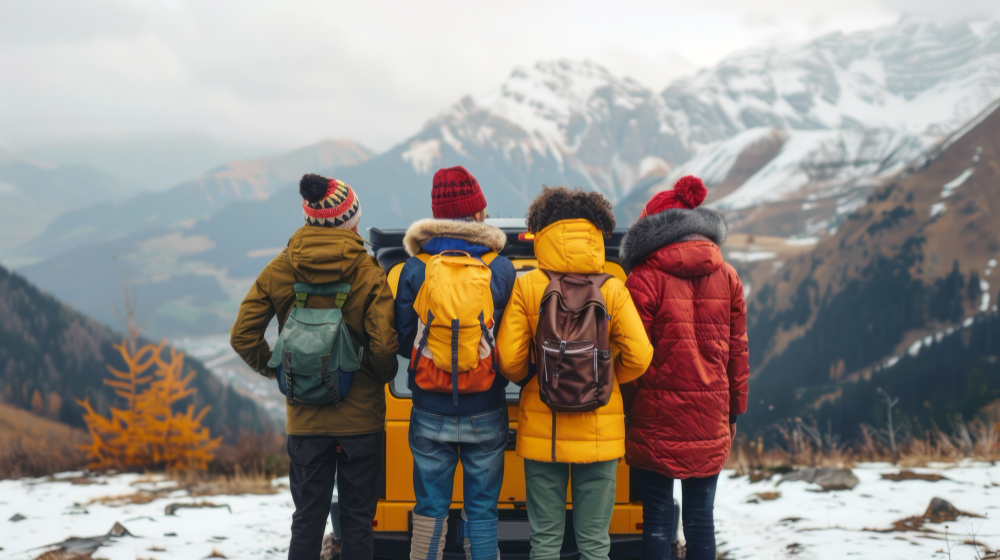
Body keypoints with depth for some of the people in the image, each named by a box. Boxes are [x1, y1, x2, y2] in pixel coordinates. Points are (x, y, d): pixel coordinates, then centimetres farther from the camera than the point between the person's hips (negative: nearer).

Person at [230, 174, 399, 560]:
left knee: (307, 521, 11)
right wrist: (383, 377, 3)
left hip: (305, 418, 2)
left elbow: (243, 336, -3)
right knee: (357, 521, 8)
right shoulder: (367, 272, -10)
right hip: (360, 417, -2)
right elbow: (383, 345, -18)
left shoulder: (280, 270, -2)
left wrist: (276, 370, 11)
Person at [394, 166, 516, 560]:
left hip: (431, 413, 0)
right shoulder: (501, 269, -6)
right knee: (481, 510, 9)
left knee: (430, 509, 10)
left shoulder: (414, 270, -6)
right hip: (486, 414, 0)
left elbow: (402, 341, -1)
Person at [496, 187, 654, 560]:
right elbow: (639, 357, -7)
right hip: (599, 432, 0)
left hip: (542, 431, 0)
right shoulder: (612, 290, -4)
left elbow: (509, 359, -8)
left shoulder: (526, 288, -5)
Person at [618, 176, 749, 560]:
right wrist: (734, 412, 17)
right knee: (700, 519, 10)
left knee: (657, 520, 3)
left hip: (656, 420, -4)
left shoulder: (645, 279, -9)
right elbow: (738, 351, 9)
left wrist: (624, 410, 2)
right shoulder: (727, 277, 5)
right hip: (709, 422, 4)